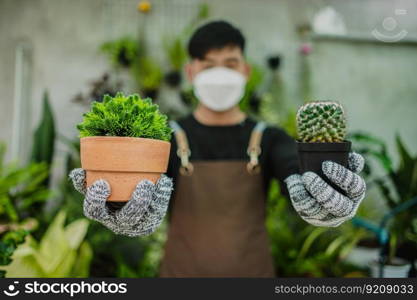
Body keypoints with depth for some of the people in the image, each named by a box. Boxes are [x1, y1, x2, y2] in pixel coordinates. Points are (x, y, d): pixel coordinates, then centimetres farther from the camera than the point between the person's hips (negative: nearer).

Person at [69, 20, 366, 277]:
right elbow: (144, 188, -23)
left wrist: (318, 197, -46)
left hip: (253, 271, 1)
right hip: (182, 271, 0)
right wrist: (134, 209, -46)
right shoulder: (166, 139, -3)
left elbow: (299, 176, -23)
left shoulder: (270, 139, -2)